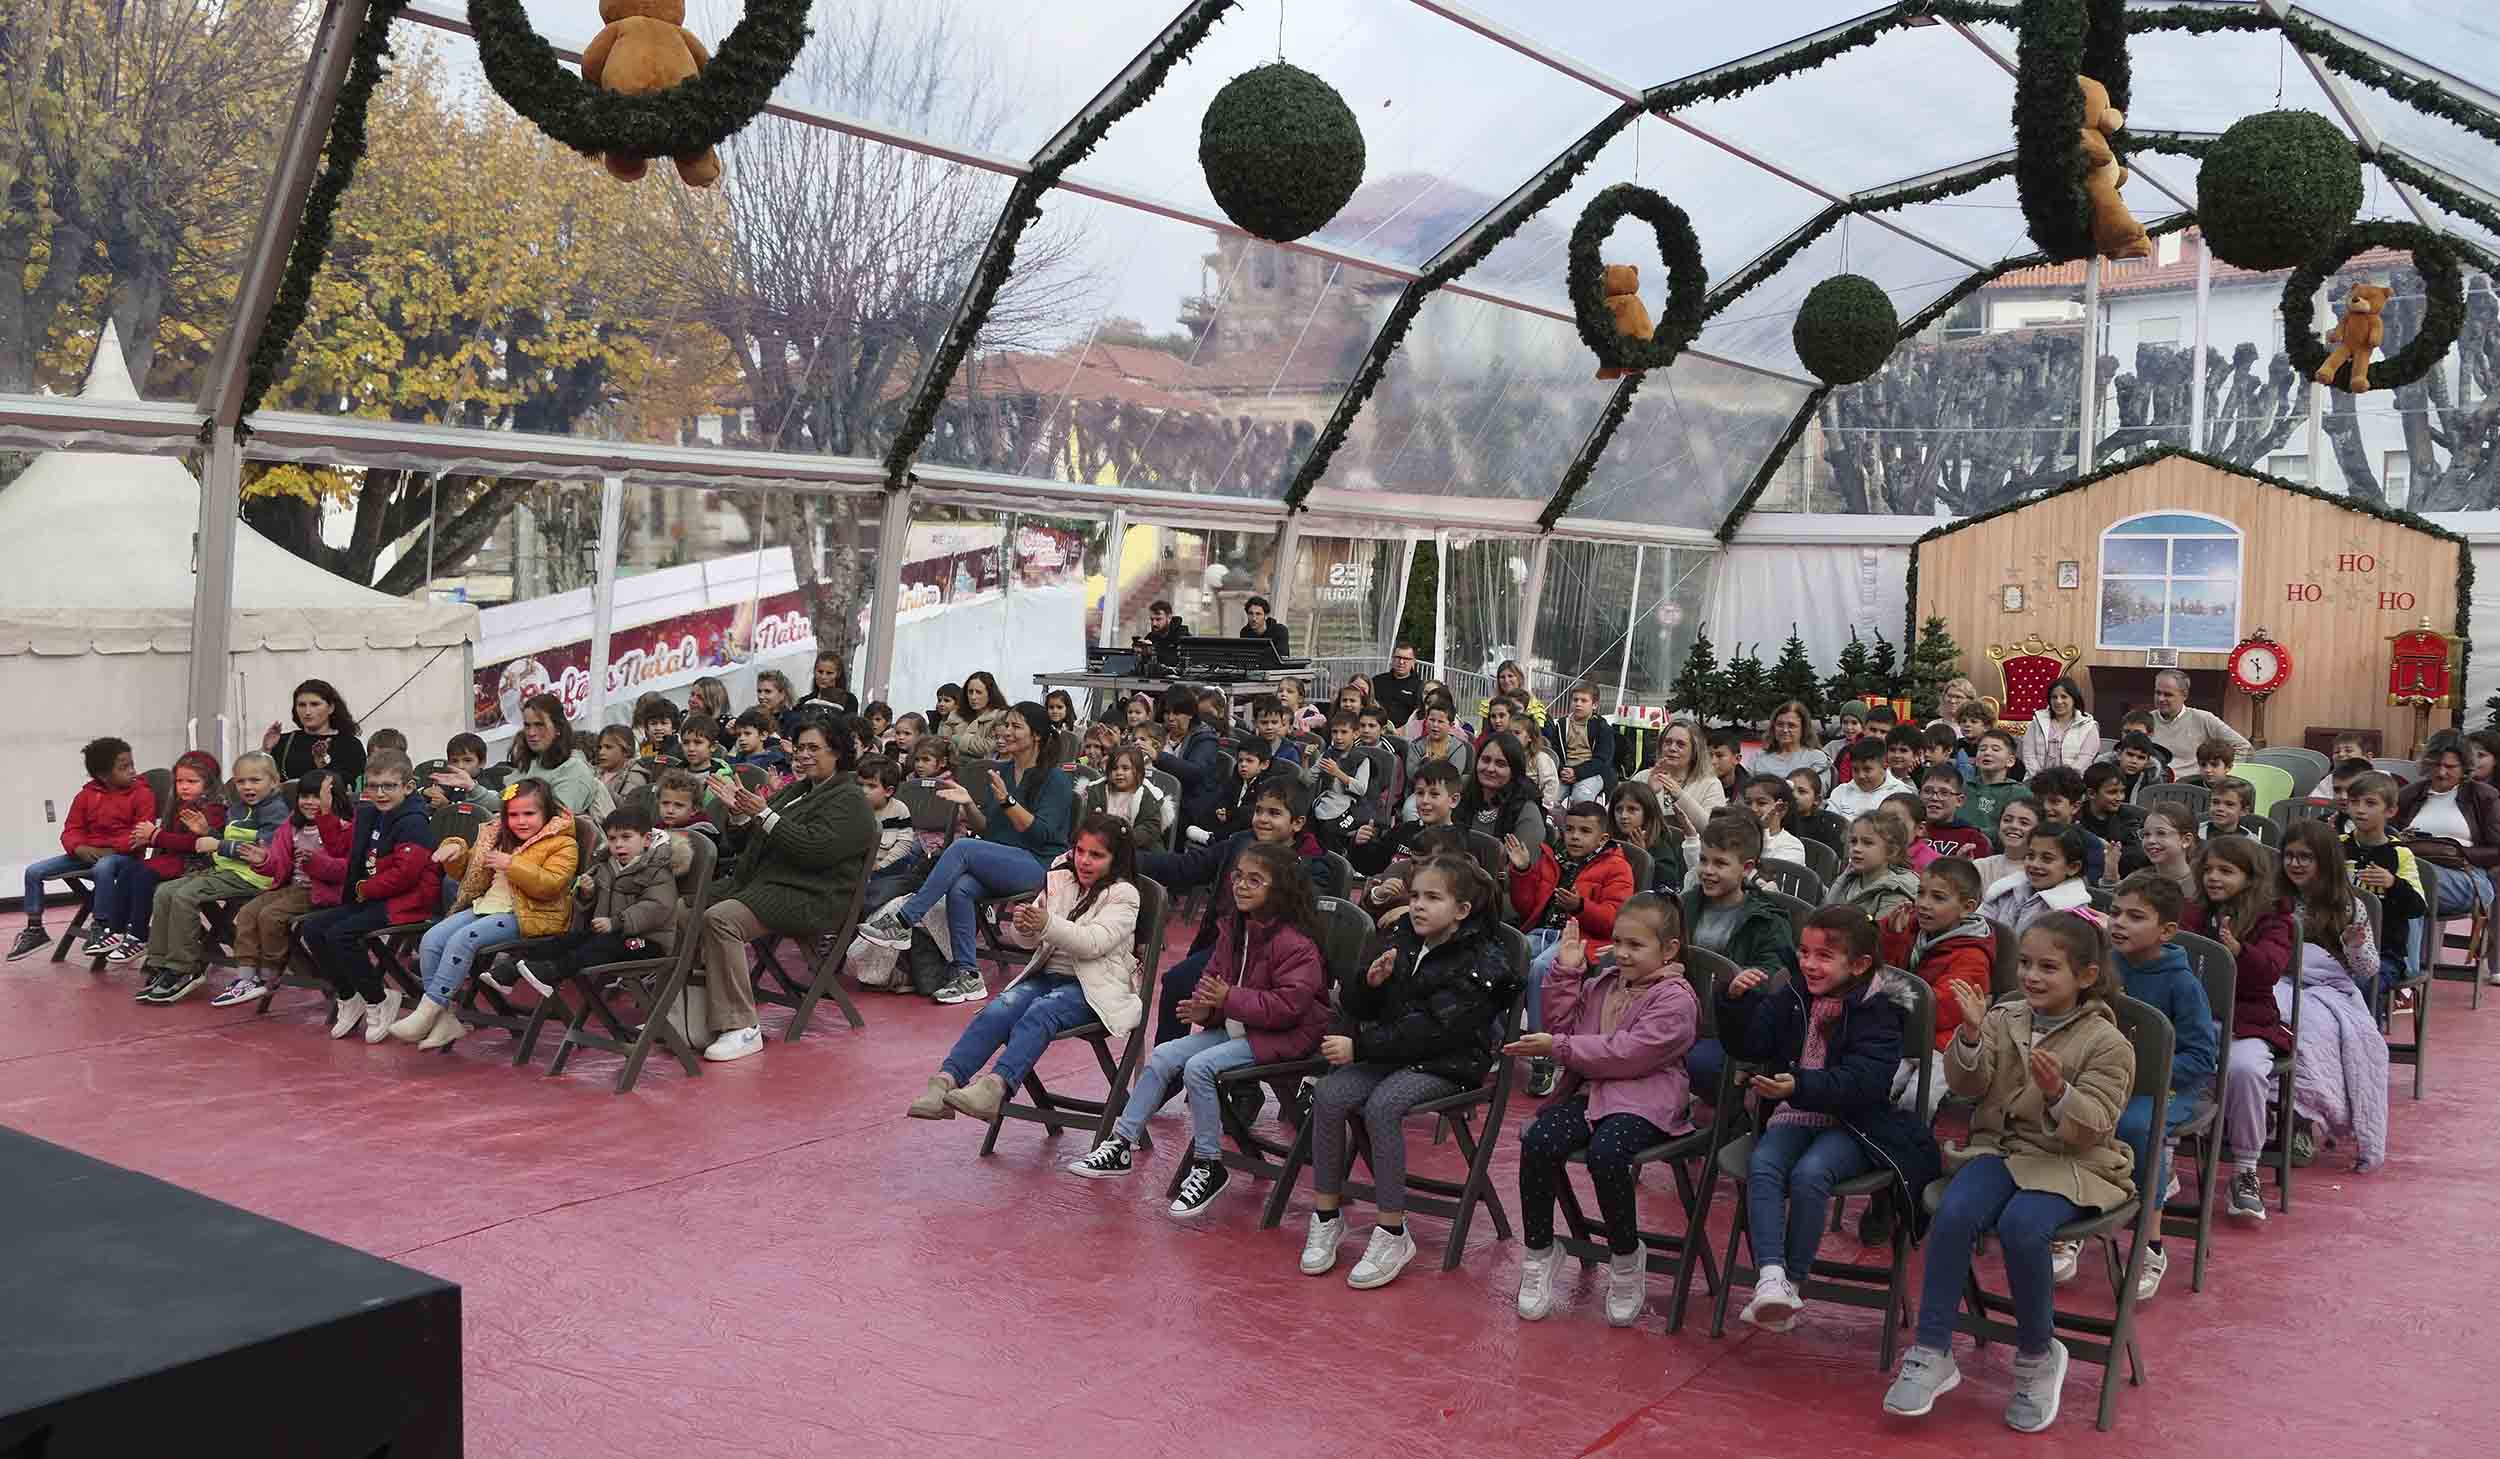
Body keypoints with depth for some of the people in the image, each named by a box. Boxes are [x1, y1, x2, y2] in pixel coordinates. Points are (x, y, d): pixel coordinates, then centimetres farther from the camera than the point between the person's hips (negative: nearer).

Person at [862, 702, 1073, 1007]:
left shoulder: (1055, 779, -4)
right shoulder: (1001, 773, 16)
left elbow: (1041, 834, -13)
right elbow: (986, 828, 16)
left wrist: (1007, 801, -22)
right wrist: (970, 805, -3)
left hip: (1041, 867, -6)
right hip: (1000, 864, 6)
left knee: (962, 847, -27)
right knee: (959, 889, -27)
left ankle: (903, 922, -23)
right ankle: (968, 976, -22)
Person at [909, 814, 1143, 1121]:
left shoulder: (1123, 895, -4)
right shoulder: (1060, 878, 13)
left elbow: (1094, 943, -18)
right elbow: (1036, 940, 12)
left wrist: (1048, 924, -32)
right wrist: (1026, 926, -13)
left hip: (1092, 987, -5)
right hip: (1047, 973, 5)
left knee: (1041, 1012, -34)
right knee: (997, 1010, -24)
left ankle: (996, 1086, -52)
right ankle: (946, 1080, -38)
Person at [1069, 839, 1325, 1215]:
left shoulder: (1295, 942, -20)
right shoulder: (1233, 927, 7)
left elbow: (1289, 1004, -23)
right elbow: (1215, 976, 15)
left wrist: (1229, 998, -26)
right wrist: (1205, 1007, -8)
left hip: (1284, 1035, -9)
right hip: (1234, 1025, 9)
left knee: (1199, 1066, -24)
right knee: (1163, 1056, -3)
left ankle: (1209, 1166, -10)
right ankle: (1121, 1145, 3)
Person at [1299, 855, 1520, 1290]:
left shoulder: (1481, 963, -12)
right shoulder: (1403, 941, 9)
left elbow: (1430, 1031, -21)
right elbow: (1356, 1007, 12)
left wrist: (1360, 1047, -23)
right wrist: (1370, 982, -12)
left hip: (1447, 1064, -6)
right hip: (1391, 1054, 6)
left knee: (1382, 1105, -32)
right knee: (1328, 1093, -20)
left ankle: (1392, 1233, -21)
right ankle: (1327, 1216, -8)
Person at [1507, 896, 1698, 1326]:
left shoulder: (1676, 999, -7)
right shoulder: (1604, 983, 18)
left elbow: (1625, 1054, -16)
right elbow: (1562, 1025, 19)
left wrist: (1558, 1048, -12)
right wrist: (1565, 973, 7)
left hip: (1644, 1100, -6)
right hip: (1588, 1090, 6)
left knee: (1605, 1154, -35)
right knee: (1538, 1142, -23)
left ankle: (1626, 1258, -8)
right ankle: (1538, 1251, -5)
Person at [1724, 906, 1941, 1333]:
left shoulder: (1878, 1010, -6)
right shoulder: (1791, 997, 11)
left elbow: (1861, 1082, -19)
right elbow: (1745, 1044, 10)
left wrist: (1800, 1086, -33)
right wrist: (1736, 1000, -9)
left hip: (1851, 1122, -4)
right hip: (1792, 1116, 4)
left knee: (1809, 1174, -31)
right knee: (1762, 1166, -26)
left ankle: (1793, 1283, -19)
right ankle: (1770, 1275, -34)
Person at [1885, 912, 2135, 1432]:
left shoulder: (2105, 1042, -5)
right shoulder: (2005, 1020, 7)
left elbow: (2092, 1126, -12)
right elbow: (1967, 1085, 0)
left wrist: (2059, 1093, -32)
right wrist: (1971, 1036, -18)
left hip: (2072, 1162, -3)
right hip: (2002, 1148, 4)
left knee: (2021, 1226, -32)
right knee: (1953, 1213, -26)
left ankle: (2037, 1355, -6)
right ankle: (1931, 1354, -17)